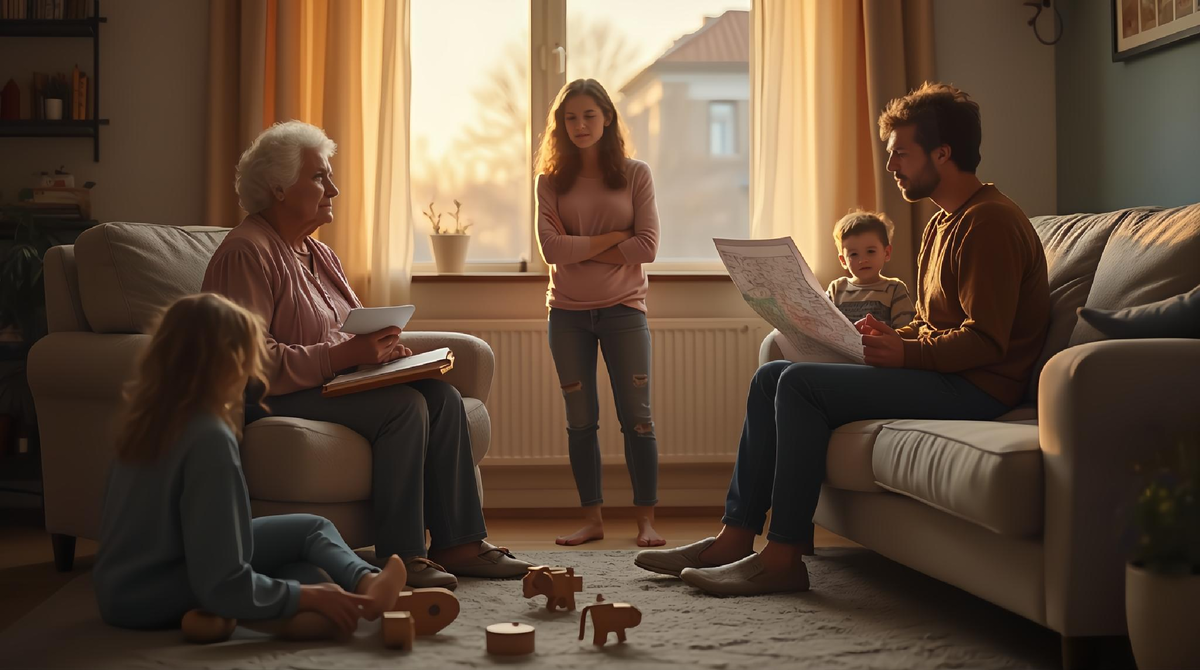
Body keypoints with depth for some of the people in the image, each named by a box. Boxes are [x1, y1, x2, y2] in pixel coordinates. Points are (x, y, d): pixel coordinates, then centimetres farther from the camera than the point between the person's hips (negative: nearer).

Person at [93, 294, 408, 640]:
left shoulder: (146, 411, 0)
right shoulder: (210, 438, -25)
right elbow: (222, 584, -26)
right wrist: (305, 597, -19)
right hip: (154, 601, -9)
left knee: (314, 529, 4)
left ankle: (365, 583, -17)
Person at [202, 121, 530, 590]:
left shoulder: (319, 254, 19)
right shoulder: (246, 253, -13)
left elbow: (354, 328, 22)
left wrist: (380, 346, -3)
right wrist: (342, 355, -26)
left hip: (333, 381, 9)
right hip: (275, 399, -9)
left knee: (443, 396, -10)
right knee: (405, 405, -27)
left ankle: (459, 543, -9)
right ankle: (400, 556, -22)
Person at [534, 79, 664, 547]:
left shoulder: (635, 175, 2)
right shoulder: (551, 180, 4)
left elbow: (647, 247, -8)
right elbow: (551, 248, -9)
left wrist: (581, 251, -10)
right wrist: (613, 237, -11)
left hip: (622, 308, -1)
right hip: (568, 312, 2)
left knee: (637, 416, -2)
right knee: (580, 420, 6)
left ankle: (646, 520, 2)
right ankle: (592, 518, 13)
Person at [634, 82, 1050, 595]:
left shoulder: (990, 224, -13)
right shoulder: (943, 223, 19)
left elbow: (986, 341, -21)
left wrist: (907, 353, -24)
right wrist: (890, 336, 4)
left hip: (974, 388, -10)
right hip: (935, 372, 10)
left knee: (801, 383, -22)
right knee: (772, 376, 2)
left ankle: (783, 556, -19)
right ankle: (734, 539, -1)